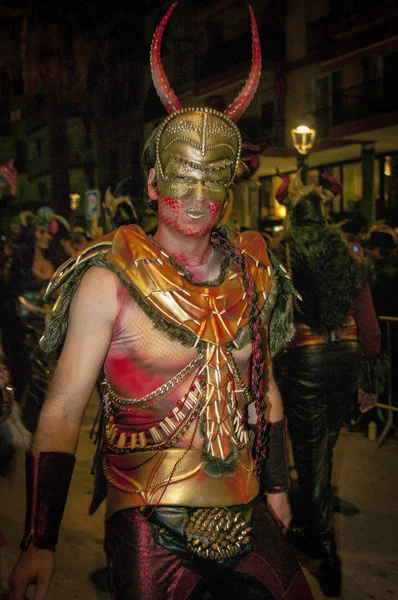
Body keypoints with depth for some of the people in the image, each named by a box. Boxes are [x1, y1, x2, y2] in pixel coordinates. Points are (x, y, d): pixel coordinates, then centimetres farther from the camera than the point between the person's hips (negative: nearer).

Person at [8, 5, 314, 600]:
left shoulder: (253, 270, 3)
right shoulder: (111, 280, -12)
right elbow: (62, 410, -14)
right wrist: (39, 542, -18)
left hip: (246, 514, 5)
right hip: (149, 523, -4)